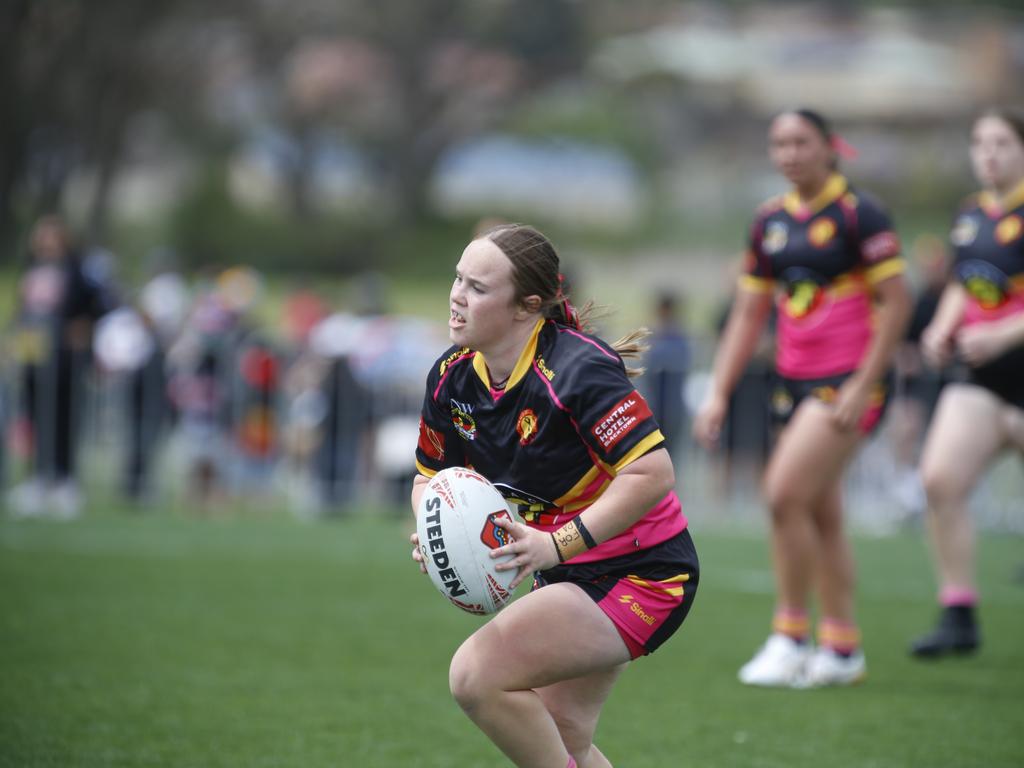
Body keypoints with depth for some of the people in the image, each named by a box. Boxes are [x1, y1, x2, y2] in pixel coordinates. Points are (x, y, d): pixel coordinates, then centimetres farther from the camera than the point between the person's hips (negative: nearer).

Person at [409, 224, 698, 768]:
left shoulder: (577, 371, -26)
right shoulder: (451, 377, -2)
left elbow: (653, 473, -32)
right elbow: (431, 476, 12)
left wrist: (557, 545, -34)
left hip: (641, 576, -9)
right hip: (568, 577, 9)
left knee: (476, 675, -21)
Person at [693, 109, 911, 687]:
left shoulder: (859, 215, -9)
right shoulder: (771, 221, 11)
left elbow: (897, 303, -11)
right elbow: (749, 315, 16)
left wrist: (862, 386, -16)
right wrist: (719, 394, 8)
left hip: (849, 381, -7)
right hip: (796, 381, 7)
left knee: (785, 494, -17)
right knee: (822, 517, 8)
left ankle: (791, 637, -9)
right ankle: (843, 650, 15)